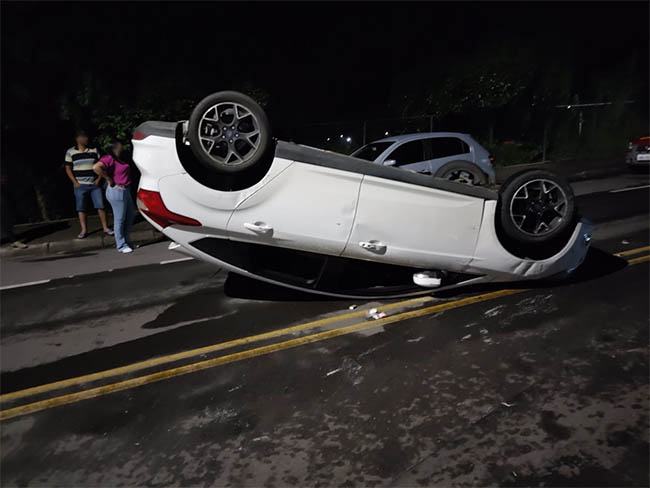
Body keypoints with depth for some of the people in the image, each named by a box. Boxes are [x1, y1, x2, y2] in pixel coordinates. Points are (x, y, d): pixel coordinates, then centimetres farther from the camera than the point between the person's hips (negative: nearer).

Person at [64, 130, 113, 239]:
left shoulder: (93, 150, 8)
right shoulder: (71, 152, 2)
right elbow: (68, 168, 3)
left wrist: (98, 179, 0)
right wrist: (75, 182, -6)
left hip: (94, 184, 1)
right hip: (80, 185, -1)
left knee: (100, 205, -2)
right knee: (81, 208, 2)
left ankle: (105, 227, 6)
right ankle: (84, 230, 8)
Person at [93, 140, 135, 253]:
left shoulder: (119, 159, 16)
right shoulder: (109, 159, -12)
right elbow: (96, 167, -28)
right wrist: (108, 179, -19)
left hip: (125, 190, 10)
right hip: (117, 191, -10)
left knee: (130, 215, 16)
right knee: (120, 218, -3)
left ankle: (125, 241, 27)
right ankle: (121, 245, 5)